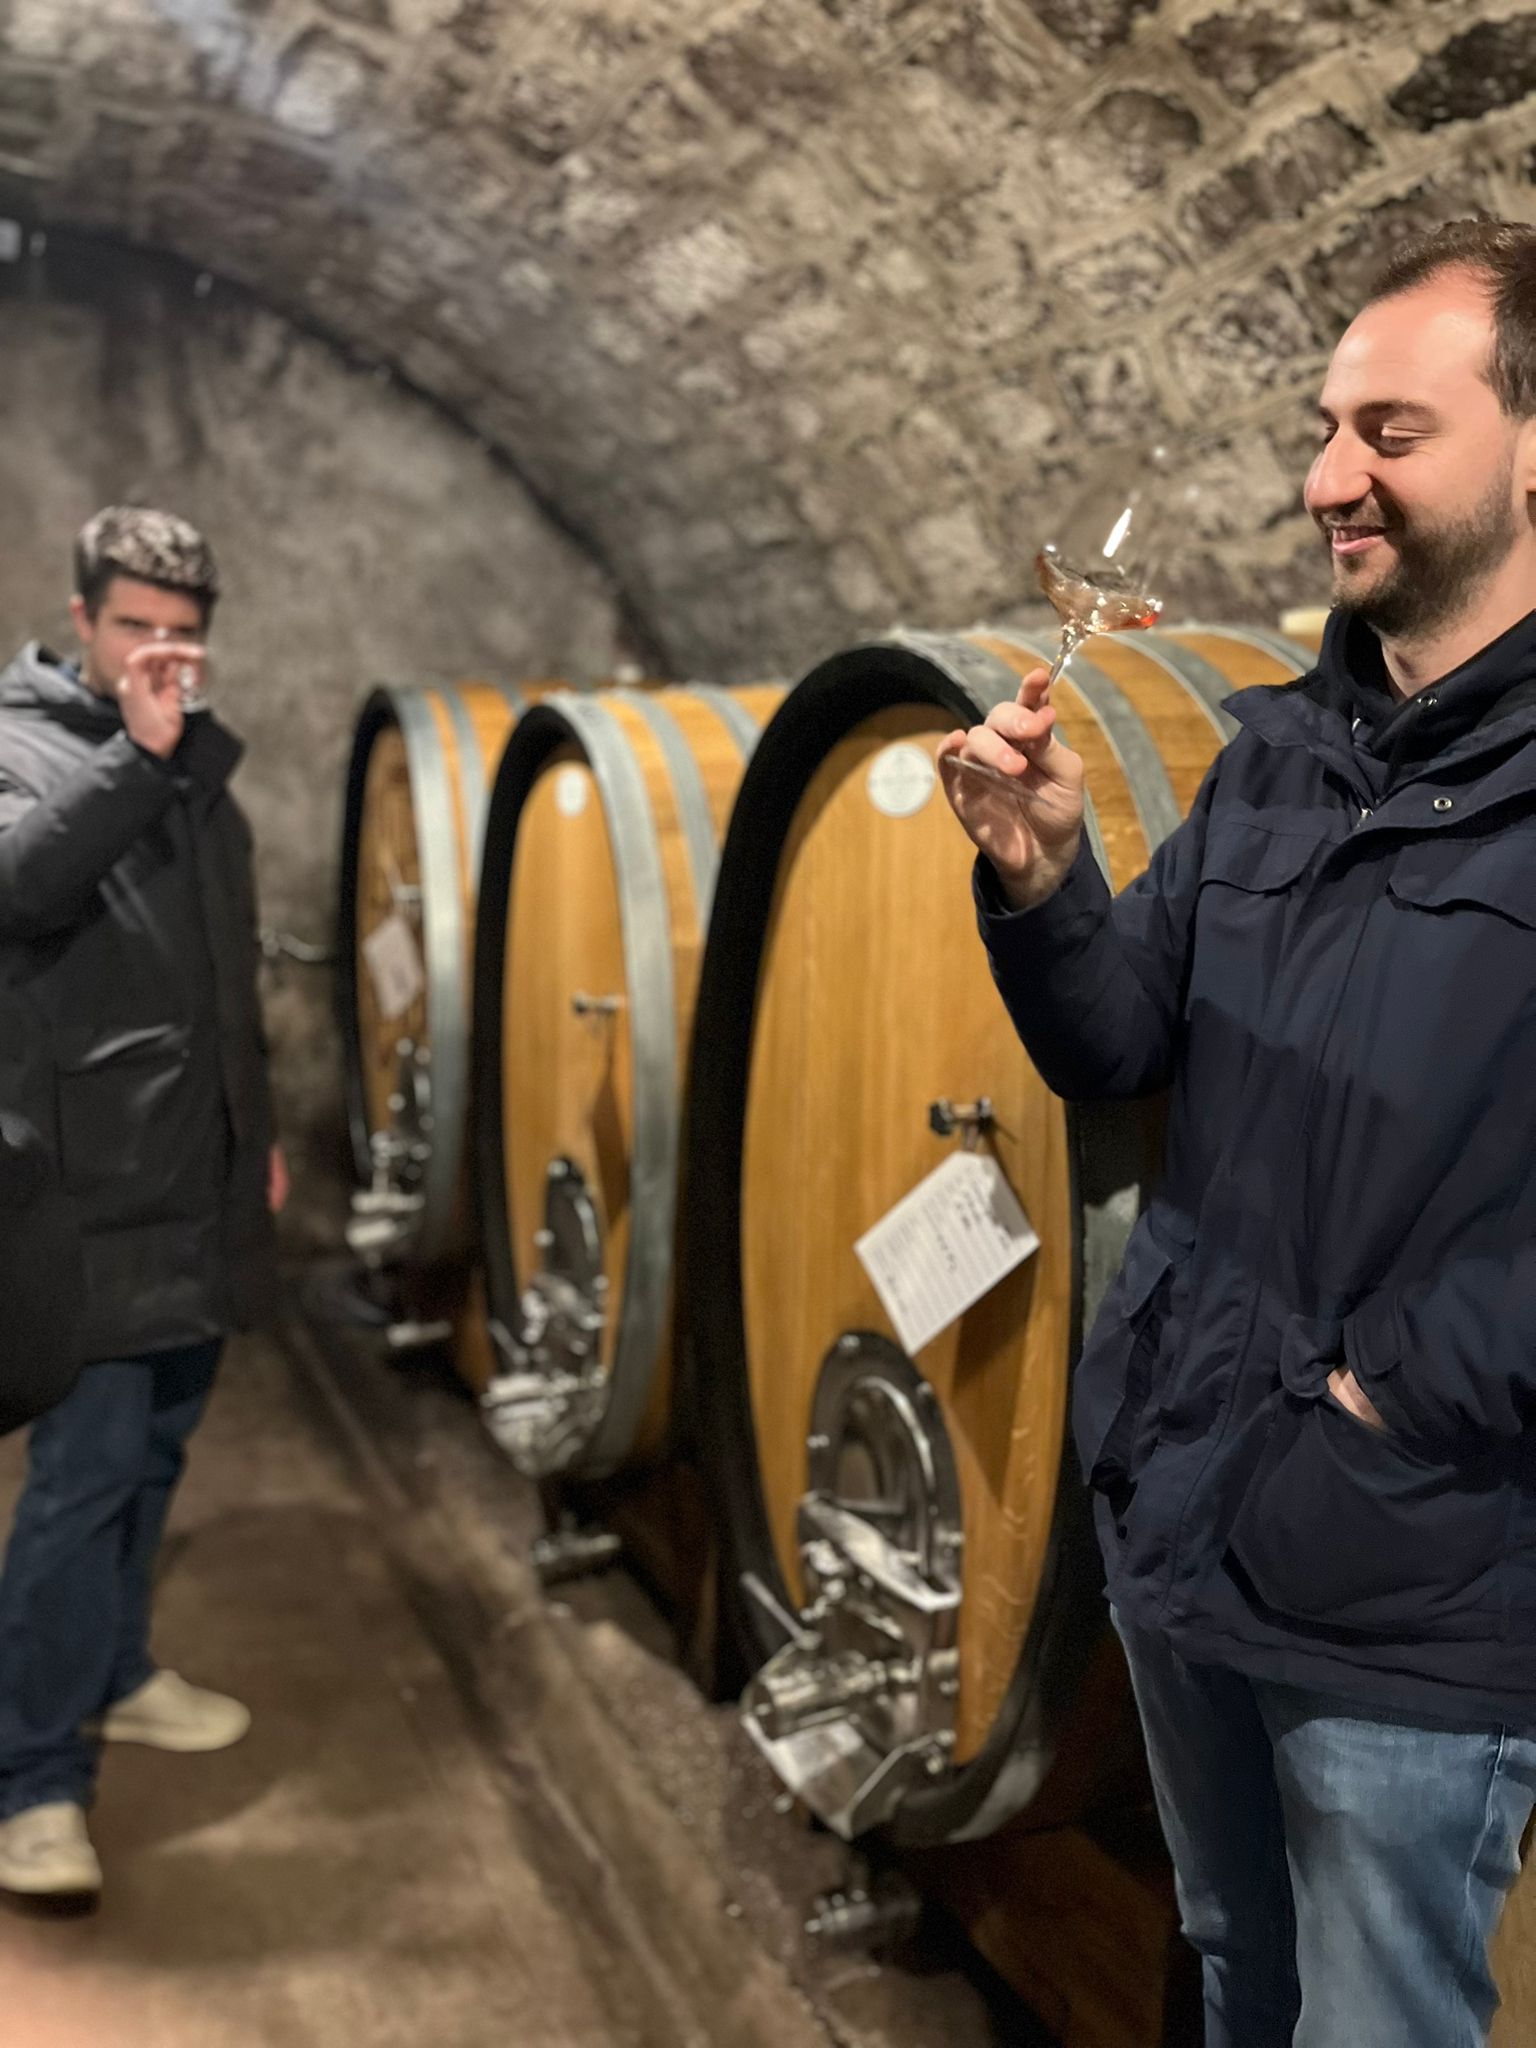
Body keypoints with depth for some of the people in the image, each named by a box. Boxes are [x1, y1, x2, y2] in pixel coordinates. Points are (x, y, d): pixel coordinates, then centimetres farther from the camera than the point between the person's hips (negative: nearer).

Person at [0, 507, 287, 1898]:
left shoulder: (200, 764, 15)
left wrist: (263, 1131, 21)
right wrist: (136, 752, -31)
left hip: (201, 1175, 7)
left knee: (157, 1448, 16)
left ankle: (114, 1677, 33)